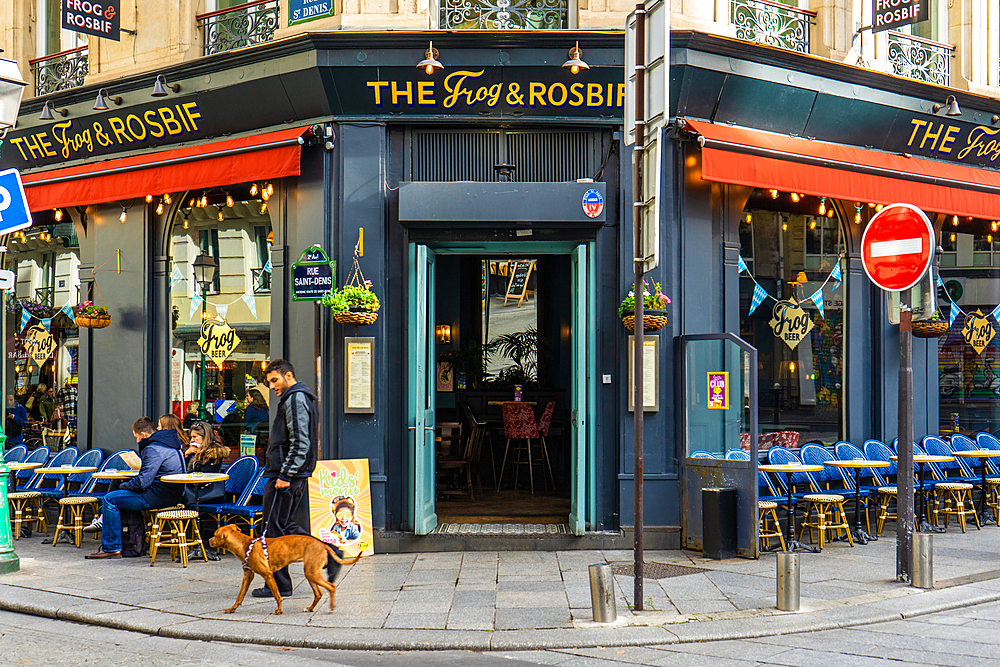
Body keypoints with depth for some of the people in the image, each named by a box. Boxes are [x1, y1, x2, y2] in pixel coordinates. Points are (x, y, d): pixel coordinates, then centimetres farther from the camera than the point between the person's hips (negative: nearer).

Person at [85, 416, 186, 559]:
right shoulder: (174, 443, 12)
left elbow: (142, 482, -23)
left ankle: (111, 548, -1)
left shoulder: (153, 449, -19)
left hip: (158, 496, -11)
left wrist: (124, 486, -5)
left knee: (110, 499, -4)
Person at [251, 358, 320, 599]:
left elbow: (300, 443, -22)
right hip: (292, 476, 11)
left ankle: (278, 585, 3)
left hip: (285, 477, -11)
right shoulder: (296, 398, 19)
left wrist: (285, 475, -21)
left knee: (275, 529, -4)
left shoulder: (295, 400, -14)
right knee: (285, 526, 15)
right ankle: (328, 554, 11)